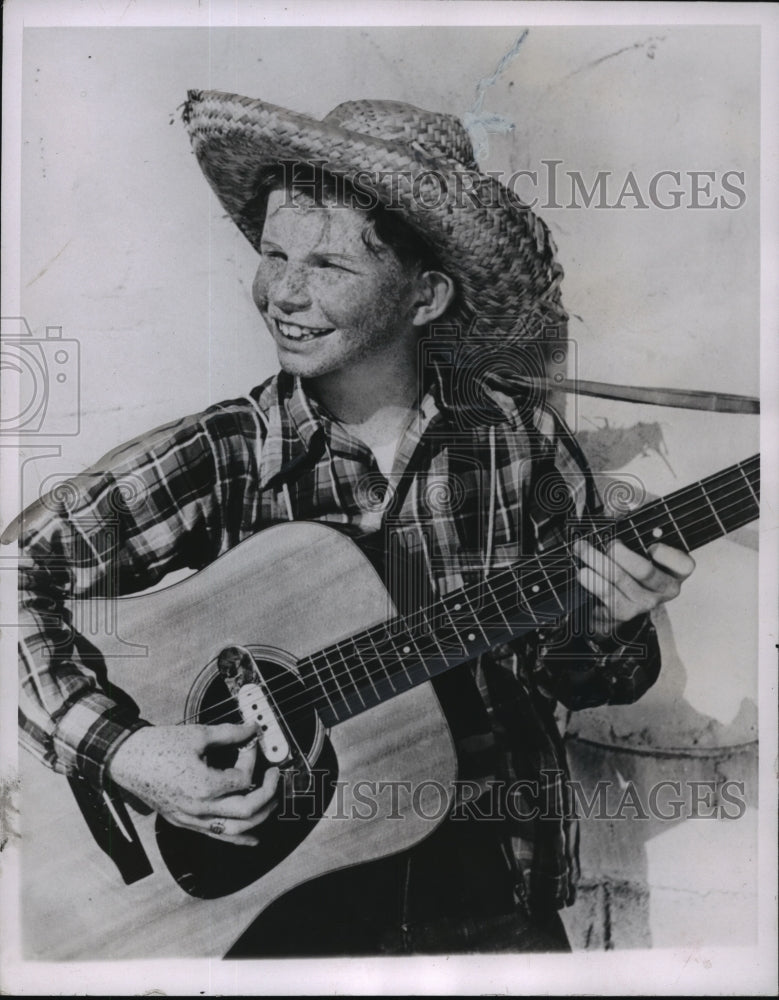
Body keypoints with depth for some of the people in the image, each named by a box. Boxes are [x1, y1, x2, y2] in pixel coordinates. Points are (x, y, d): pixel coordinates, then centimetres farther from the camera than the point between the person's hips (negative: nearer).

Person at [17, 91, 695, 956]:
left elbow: (572, 679, 5)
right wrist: (116, 749, -20)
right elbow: (26, 569, -10)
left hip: (486, 879, 1)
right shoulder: (222, 456, -8)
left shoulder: (515, 432, -4)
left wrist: (605, 632, -16)